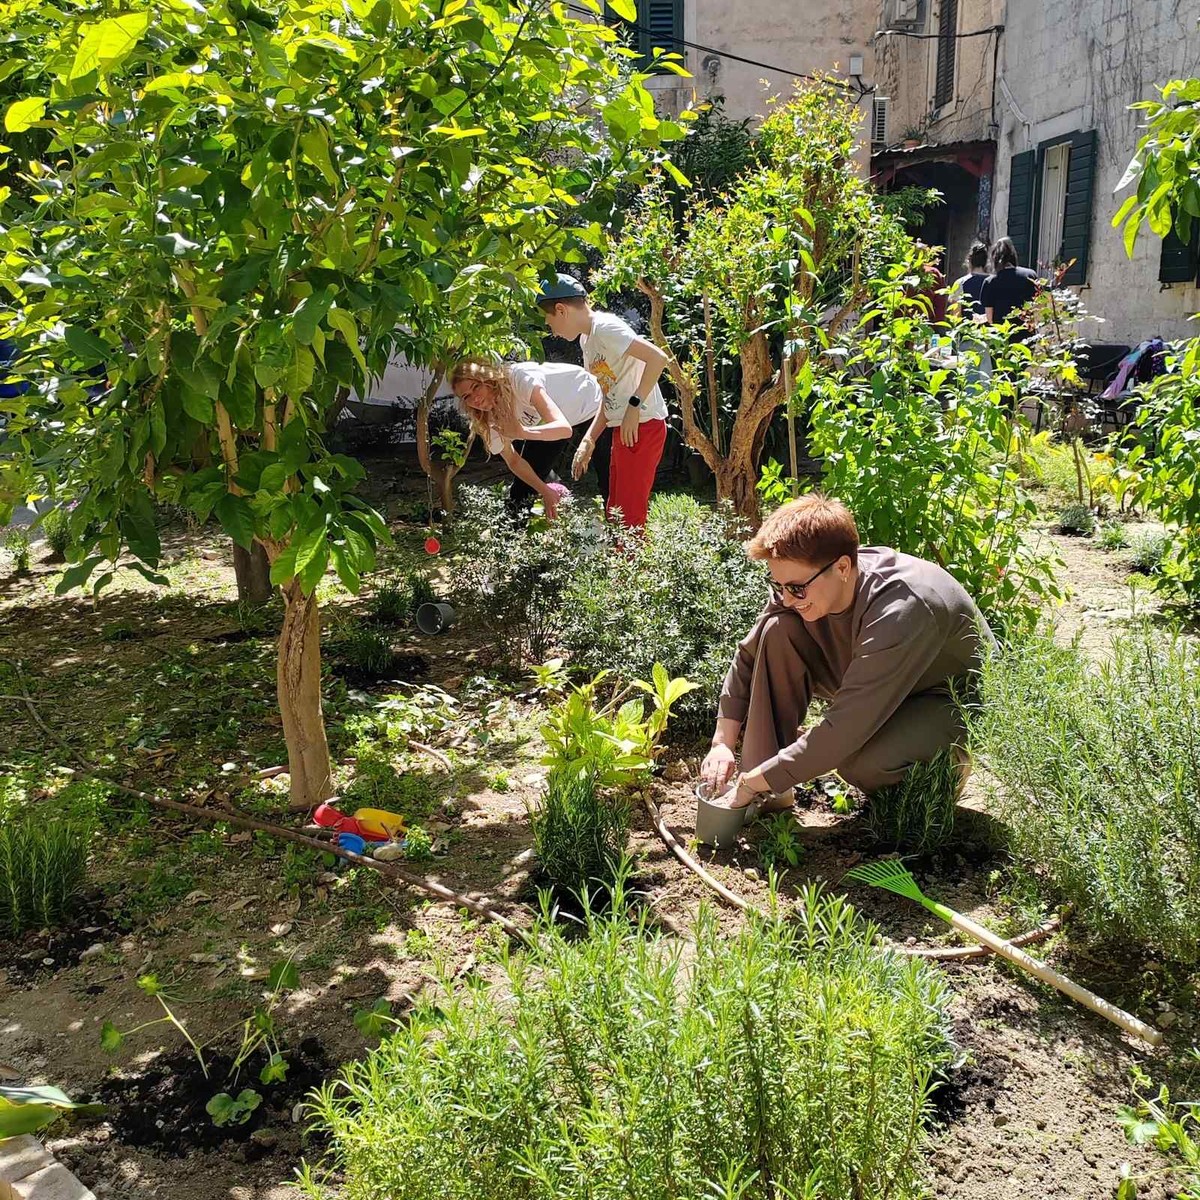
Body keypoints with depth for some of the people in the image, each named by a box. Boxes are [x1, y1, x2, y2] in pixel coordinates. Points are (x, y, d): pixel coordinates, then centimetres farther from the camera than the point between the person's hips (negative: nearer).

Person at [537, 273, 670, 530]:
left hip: (642, 427, -10)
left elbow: (658, 358, -24)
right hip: (623, 429, 10)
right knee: (615, 514, 14)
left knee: (629, 517, -8)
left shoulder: (605, 328, -14)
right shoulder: (586, 338, 16)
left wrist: (634, 405, -22)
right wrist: (589, 440, 9)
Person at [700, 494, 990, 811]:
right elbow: (749, 656, -5)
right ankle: (771, 794, -10)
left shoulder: (901, 612, -39)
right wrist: (723, 742, -14)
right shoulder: (802, 579, -19)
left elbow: (845, 729, -39)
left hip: (958, 699, -6)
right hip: (872, 686, 7)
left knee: (865, 763, -38)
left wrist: (758, 778, -33)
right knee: (778, 631, -17)